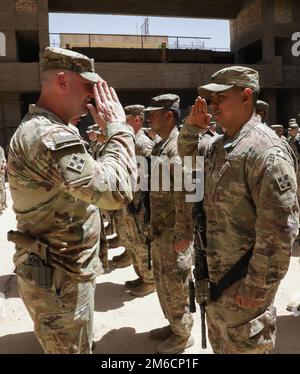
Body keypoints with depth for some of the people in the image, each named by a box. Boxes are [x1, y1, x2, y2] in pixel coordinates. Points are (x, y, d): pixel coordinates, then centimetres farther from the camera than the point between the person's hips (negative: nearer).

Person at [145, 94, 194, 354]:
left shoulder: (179, 147, -18)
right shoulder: (160, 147, 12)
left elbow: (185, 194, -23)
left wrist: (182, 234, -23)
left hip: (174, 230, -9)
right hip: (159, 228, 9)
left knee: (176, 283, 6)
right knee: (162, 280, 20)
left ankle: (183, 334, 26)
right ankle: (173, 324, 39)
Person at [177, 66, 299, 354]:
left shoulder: (266, 151, -24)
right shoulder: (218, 145, 5)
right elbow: (187, 154, 22)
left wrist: (257, 287, -21)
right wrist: (193, 126, 1)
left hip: (243, 280, -8)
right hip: (214, 273, 9)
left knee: (242, 346, 15)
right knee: (219, 343, 28)